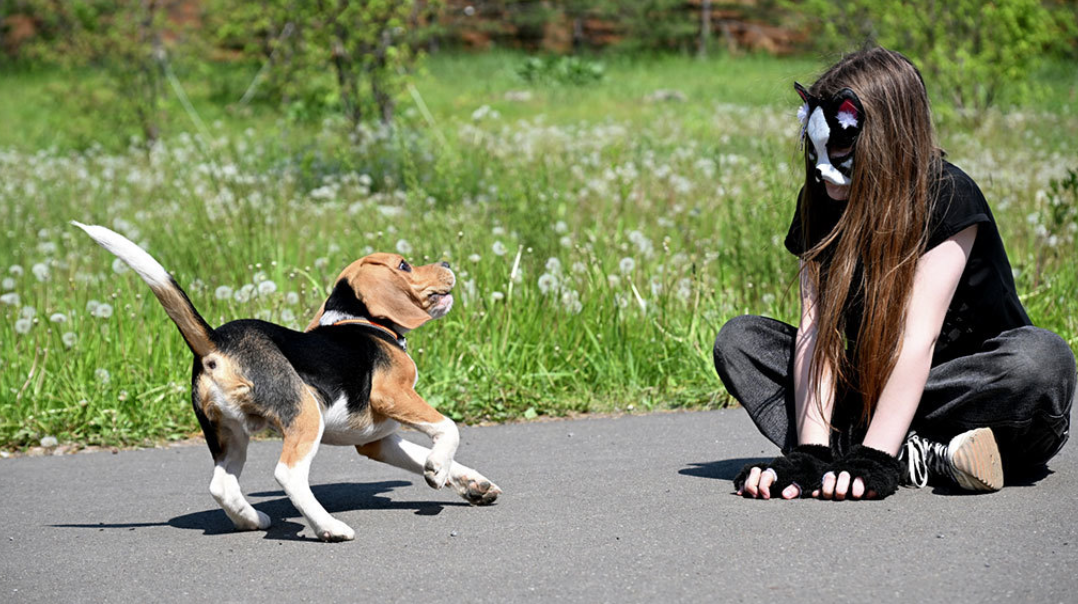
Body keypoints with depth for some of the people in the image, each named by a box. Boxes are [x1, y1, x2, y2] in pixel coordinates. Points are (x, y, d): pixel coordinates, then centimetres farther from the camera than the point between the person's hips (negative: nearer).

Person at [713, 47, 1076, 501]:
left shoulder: (948, 197, -20)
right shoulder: (820, 204, -4)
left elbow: (919, 337, -28)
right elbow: (816, 327, -14)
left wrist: (871, 461, -36)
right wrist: (809, 454, -28)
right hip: (874, 384, 5)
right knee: (738, 340, -13)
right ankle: (924, 458, -30)